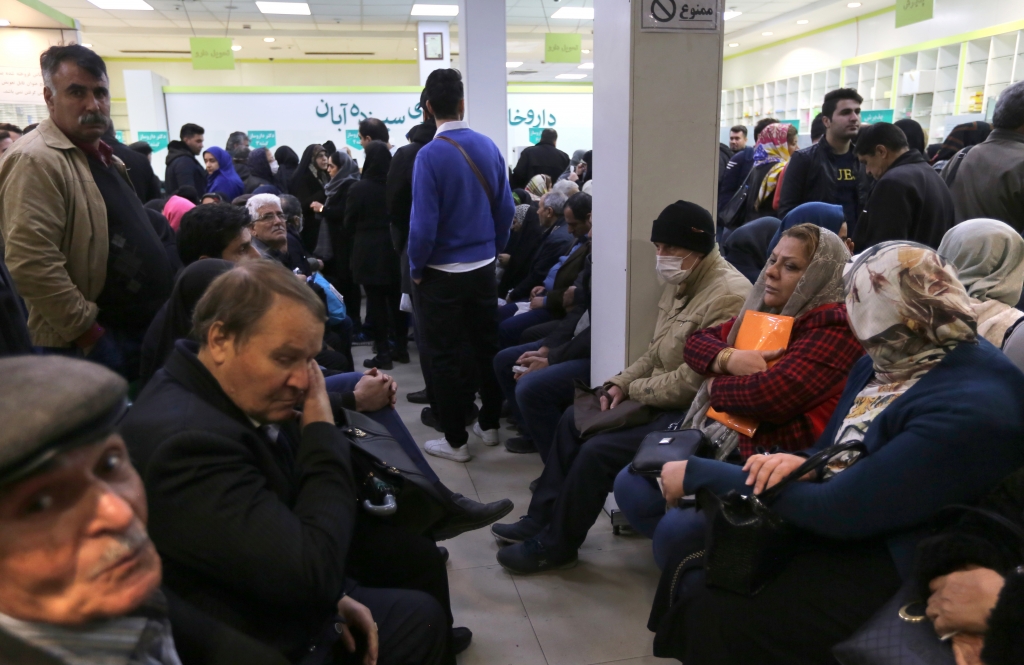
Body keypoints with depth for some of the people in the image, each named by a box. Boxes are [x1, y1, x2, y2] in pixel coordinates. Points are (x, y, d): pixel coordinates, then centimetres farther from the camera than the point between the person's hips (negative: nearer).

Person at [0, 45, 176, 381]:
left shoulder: (104, 158, 15)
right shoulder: (36, 161, -16)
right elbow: (32, 265, -24)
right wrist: (88, 332, -20)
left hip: (145, 329, 9)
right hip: (89, 346, -9)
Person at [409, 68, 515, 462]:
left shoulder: (431, 155, -17)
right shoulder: (488, 147, -1)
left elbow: (424, 225, -19)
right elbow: (506, 209, 3)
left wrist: (416, 269, -4)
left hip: (443, 273, -5)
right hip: (484, 268, 5)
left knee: (445, 356, 6)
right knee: (486, 345, 17)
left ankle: (455, 441, 15)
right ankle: (490, 424, 31)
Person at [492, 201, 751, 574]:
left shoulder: (727, 296, -25)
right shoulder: (682, 282, 8)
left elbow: (693, 381, -27)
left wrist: (634, 390, -13)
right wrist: (621, 383, 1)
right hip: (660, 398, 11)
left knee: (598, 451, -19)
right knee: (574, 419, 11)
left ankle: (556, 545, 3)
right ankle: (543, 518, 20)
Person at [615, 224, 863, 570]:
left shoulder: (833, 328, -13)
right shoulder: (765, 311, 14)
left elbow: (771, 395, -26)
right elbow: (696, 342, 13)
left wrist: (715, 387, -6)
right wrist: (728, 358, -10)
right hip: (719, 441, 9)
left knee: (679, 527, -24)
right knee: (631, 487, -3)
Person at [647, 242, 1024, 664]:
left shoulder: (969, 409, -28)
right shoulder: (892, 360, 3)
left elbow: (837, 509, -27)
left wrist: (700, 474, -21)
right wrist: (802, 463, -13)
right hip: (837, 524, 9)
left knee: (711, 612, -21)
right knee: (688, 573, -4)